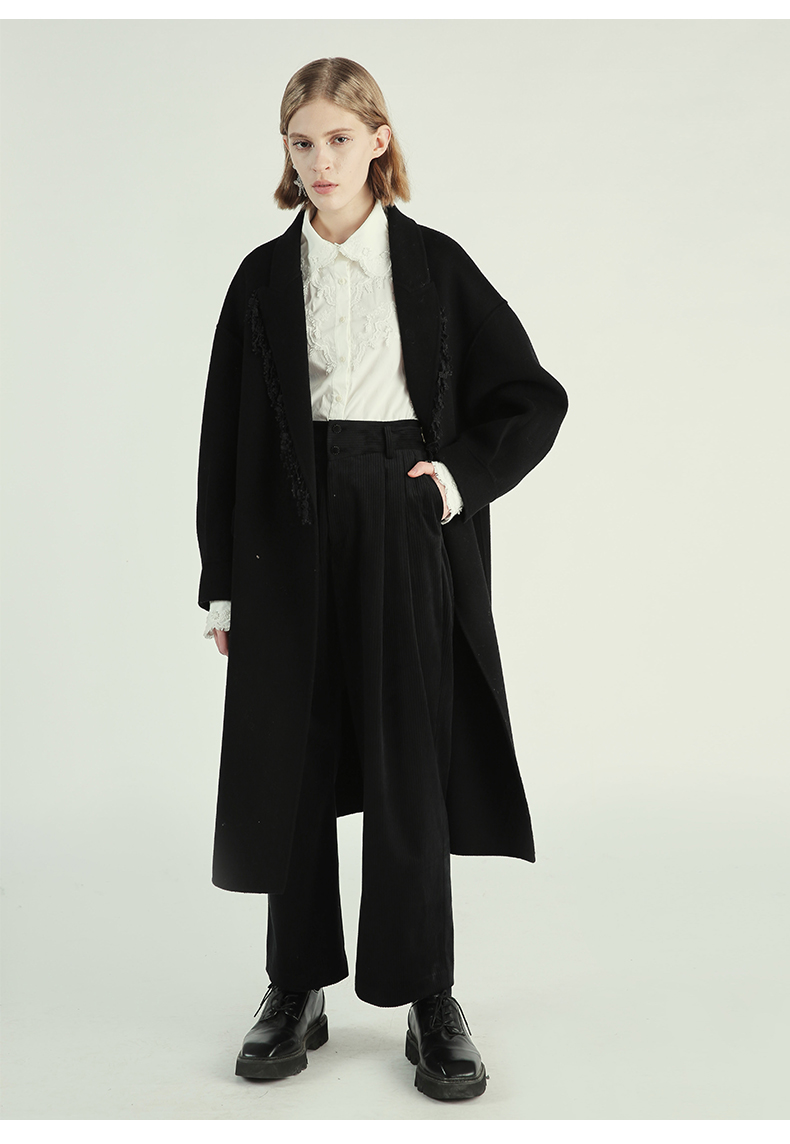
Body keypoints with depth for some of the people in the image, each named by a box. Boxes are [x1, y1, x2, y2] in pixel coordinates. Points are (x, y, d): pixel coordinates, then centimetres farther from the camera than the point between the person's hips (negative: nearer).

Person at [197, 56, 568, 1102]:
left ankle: (429, 999, 15)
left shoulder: (435, 264, 4)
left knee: (409, 760, 1)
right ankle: (297, 991, 21)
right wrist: (221, 583, 4)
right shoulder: (264, 278, 7)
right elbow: (226, 435, 7)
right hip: (290, 536, 2)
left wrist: (464, 475, -8)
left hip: (404, 530, -1)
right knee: (291, 761, 5)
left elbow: (534, 399, 7)